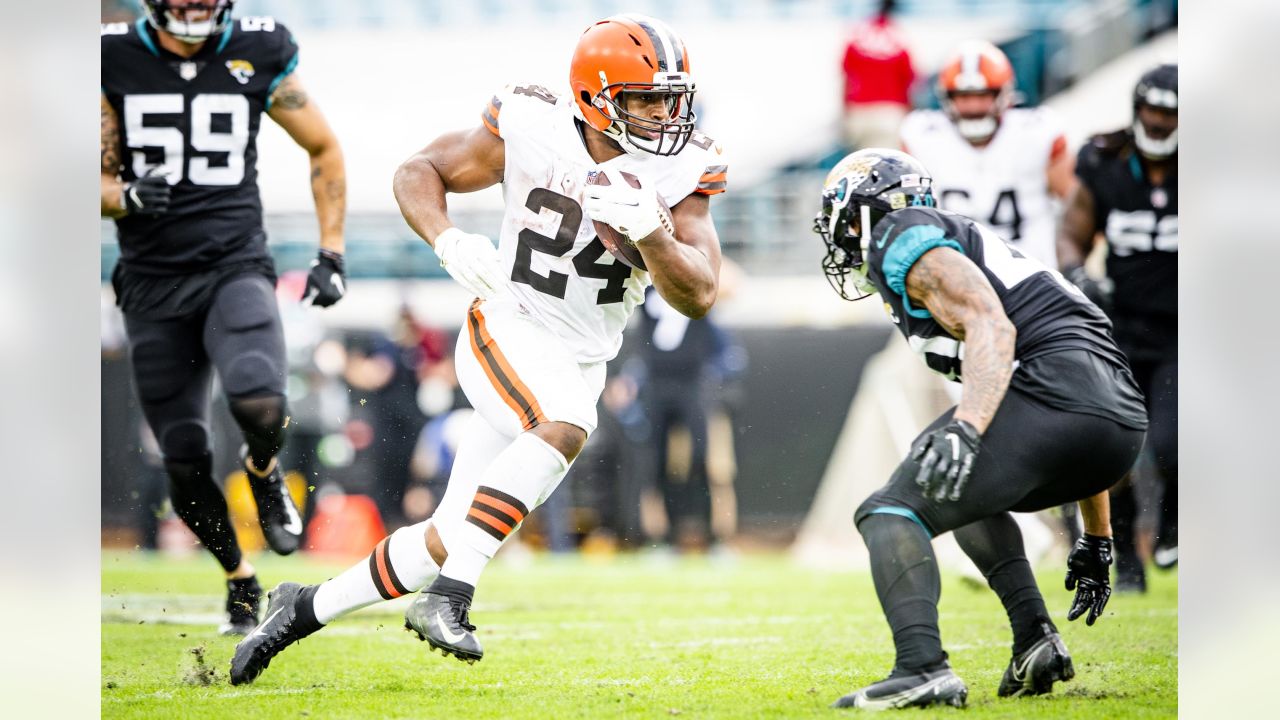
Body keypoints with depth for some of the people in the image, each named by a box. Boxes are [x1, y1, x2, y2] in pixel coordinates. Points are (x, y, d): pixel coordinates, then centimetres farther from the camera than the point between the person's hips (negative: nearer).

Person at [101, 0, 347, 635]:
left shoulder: (258, 54, -1)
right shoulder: (114, 58, -2)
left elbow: (324, 151, 12)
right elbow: (98, 181, 3)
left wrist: (331, 255, 5)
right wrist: (126, 196, -21)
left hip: (235, 267, -1)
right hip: (152, 280, 1)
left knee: (260, 403, -29)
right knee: (185, 462, 1)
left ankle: (263, 471, 8)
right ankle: (239, 579, 28)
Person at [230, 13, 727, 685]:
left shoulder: (680, 172, -9)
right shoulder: (529, 129, -15)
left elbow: (698, 297, -12)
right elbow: (419, 172, -2)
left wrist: (650, 232, -30)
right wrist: (450, 242, -22)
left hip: (581, 368, 4)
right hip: (507, 333, -4)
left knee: (448, 542, 5)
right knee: (567, 426, -37)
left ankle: (304, 608, 25)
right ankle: (446, 599, -36)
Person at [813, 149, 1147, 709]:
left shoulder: (901, 239, 8)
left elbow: (991, 325, -13)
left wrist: (965, 431, -28)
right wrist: (1095, 542, 40)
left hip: (1052, 390, -9)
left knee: (892, 512, -7)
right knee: (965, 491, 33)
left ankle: (923, 666, -28)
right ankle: (1035, 641, 18)